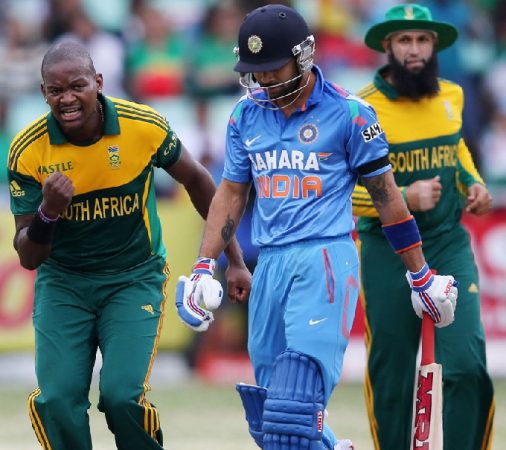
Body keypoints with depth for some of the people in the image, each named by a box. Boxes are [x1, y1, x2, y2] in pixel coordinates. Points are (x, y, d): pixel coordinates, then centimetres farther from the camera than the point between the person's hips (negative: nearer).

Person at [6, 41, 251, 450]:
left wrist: (234, 259, 9)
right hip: (62, 280, 1)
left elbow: (196, 181, 5)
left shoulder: (145, 126, -15)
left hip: (135, 277, -1)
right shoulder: (28, 151, -14)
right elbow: (28, 258, -11)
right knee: (57, 401, -12)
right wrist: (48, 212, -33)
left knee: (123, 396, -17)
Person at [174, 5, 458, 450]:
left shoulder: (347, 113, -3)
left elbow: (385, 193, 3)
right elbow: (231, 193, 19)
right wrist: (203, 270, 10)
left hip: (325, 260, -6)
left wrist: (421, 276, 7)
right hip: (270, 263, 6)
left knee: (296, 408, -18)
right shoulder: (247, 115, 11)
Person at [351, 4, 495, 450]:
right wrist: (404, 198, -25)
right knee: (391, 378, 5)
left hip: (450, 246, 3)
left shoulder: (451, 96, 5)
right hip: (388, 255, -3)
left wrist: (473, 182, 7)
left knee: (468, 366, -13)